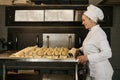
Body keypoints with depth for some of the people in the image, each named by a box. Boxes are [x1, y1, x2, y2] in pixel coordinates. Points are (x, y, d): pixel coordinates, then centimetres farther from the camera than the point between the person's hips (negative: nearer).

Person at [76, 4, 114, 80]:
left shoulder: (99, 33, -20)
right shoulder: (91, 32, 7)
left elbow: (107, 53, -28)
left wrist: (87, 57, -26)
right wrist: (80, 49, 12)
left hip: (101, 73, -8)